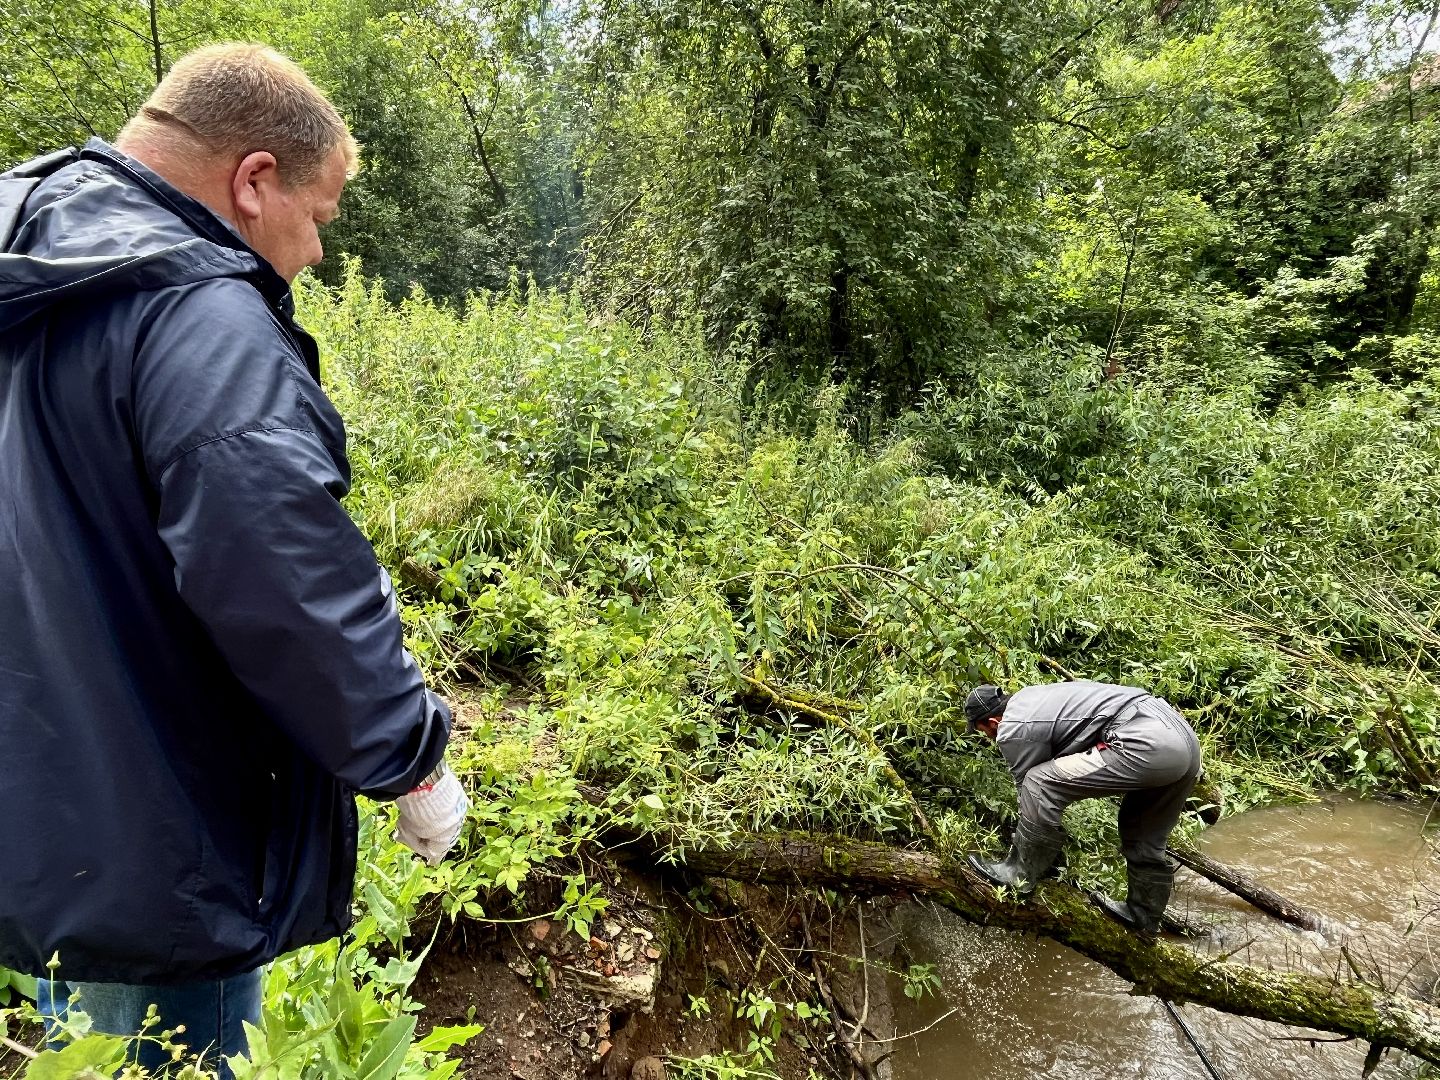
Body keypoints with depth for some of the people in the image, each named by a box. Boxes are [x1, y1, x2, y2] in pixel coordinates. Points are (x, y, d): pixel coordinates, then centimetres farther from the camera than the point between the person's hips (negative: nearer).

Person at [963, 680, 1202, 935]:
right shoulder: (1028, 697, 25)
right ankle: (1143, 914, 43)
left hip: (1146, 746, -10)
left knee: (1039, 785, -5)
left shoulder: (1013, 730, -3)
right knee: (1144, 840, 27)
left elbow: (1029, 786, 8)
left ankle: (1020, 873, 7)